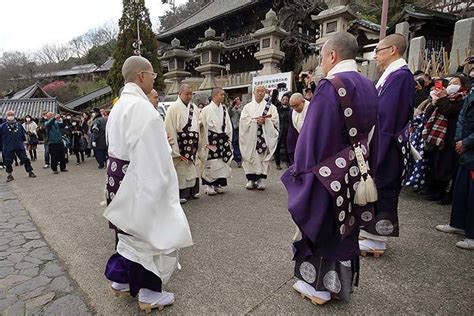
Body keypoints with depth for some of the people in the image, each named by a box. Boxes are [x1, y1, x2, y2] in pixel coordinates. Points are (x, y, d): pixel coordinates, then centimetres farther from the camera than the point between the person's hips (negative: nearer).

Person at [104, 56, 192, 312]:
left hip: (118, 176, 10)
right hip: (140, 181, -9)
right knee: (150, 229, 6)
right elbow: (153, 158, -24)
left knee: (130, 229, 21)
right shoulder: (142, 108, -21)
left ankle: (122, 282, 37)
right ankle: (148, 294, 22)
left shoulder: (118, 107, 11)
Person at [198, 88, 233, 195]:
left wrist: (228, 138, 8)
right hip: (211, 140, -5)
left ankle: (218, 185, 20)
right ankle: (208, 186, 8)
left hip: (223, 140, 6)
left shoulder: (224, 109, 11)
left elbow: (228, 125, 15)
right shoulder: (206, 110, -6)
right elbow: (203, 126, -7)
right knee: (210, 164, -4)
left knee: (222, 163, 8)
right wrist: (207, 143, -9)